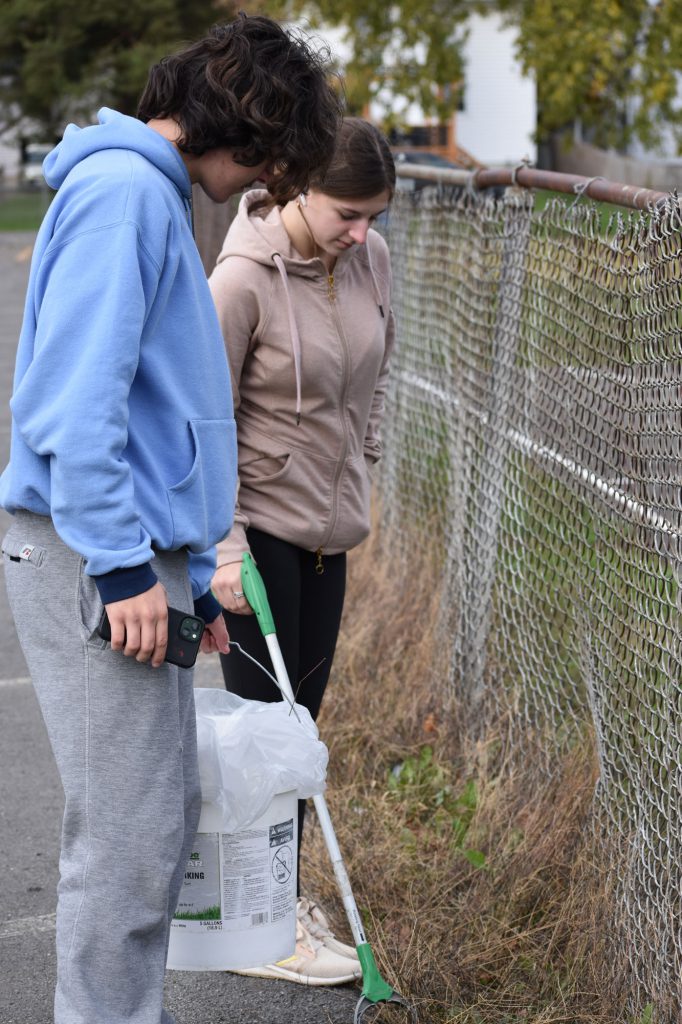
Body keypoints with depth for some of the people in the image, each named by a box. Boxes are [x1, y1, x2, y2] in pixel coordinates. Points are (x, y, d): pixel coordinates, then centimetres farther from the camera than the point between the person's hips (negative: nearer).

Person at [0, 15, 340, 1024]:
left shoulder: (156, 197, 19)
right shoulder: (123, 191, -13)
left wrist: (192, 580, 23)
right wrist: (125, 566, -21)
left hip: (137, 559, 10)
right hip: (95, 562, -10)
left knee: (161, 822, 15)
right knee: (130, 839, -6)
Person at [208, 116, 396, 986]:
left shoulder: (371, 258, -1)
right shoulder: (243, 279, -20)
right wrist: (224, 549, -19)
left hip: (330, 523, 6)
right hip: (258, 523, -6)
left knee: (301, 709, 12)